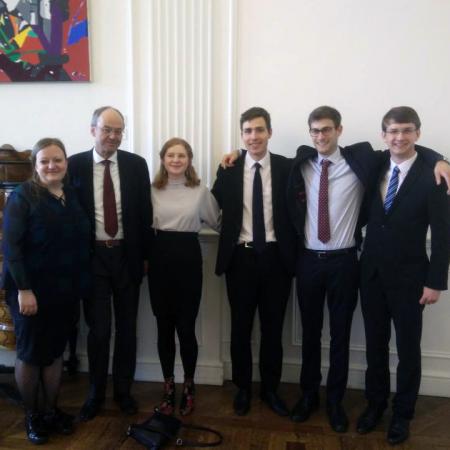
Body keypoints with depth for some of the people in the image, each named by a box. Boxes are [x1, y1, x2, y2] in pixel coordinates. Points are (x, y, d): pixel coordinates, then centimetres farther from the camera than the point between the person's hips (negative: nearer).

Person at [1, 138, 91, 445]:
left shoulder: (74, 196, 5)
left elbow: (82, 243, 8)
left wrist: (80, 287, 5)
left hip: (66, 291, 5)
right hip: (32, 290, -4)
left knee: (56, 352, 15)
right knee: (30, 354, 10)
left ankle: (51, 410, 33)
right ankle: (31, 415, 29)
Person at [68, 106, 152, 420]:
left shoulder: (136, 164, 0)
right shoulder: (75, 164, -2)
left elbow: (145, 212, 3)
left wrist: (145, 255, 2)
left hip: (127, 255, 1)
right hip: (92, 256, -1)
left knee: (126, 327, 12)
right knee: (98, 328, 6)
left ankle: (123, 390, 30)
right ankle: (96, 393, 25)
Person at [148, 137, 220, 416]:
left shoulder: (201, 191, 1)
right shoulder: (153, 191, 5)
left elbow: (218, 221, 12)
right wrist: (146, 255, 0)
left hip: (188, 257, -2)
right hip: (159, 257, 2)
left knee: (186, 326, 1)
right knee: (164, 326, 10)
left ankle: (189, 387, 23)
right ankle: (168, 386, 26)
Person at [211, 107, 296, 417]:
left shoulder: (287, 167, 0)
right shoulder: (229, 169, 2)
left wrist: (293, 255, -6)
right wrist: (223, 171, -6)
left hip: (275, 257, 0)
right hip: (240, 257, 0)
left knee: (273, 328, 12)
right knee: (241, 328, 12)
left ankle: (270, 388, 32)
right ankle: (243, 388, 32)